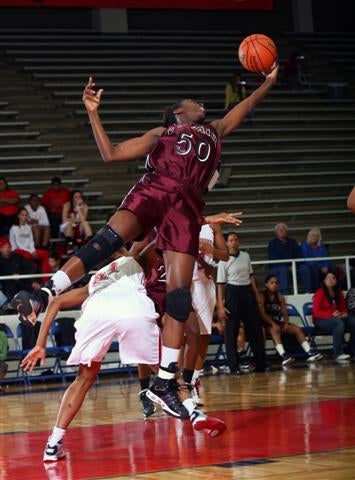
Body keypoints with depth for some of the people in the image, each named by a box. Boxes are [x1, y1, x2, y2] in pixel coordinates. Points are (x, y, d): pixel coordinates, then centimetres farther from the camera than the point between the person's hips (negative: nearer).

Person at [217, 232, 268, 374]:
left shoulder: (246, 256, 8)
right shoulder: (224, 261, -6)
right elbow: (220, 284, -7)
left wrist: (257, 295, 13)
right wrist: (220, 306, -12)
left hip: (247, 292, 5)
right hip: (232, 293, -5)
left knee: (255, 328, 7)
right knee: (231, 331, -3)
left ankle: (261, 364, 14)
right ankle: (234, 366, 1)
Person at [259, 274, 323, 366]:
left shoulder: (280, 297, 11)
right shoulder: (262, 297, -7)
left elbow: (285, 312, 5)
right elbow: (262, 314, -16)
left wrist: (286, 323, -14)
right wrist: (273, 324, -27)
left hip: (279, 322, 6)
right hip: (267, 324, -6)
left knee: (297, 329, -12)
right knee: (275, 329, -38)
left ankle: (309, 353, -19)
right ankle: (283, 356, -55)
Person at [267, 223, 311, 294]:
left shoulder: (292, 242, 16)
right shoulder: (272, 243, 2)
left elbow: (299, 255, 10)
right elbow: (273, 259, -9)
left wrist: (295, 265, -12)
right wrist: (288, 267, -19)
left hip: (293, 266, 4)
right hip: (277, 267, -4)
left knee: (304, 268, -21)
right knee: (283, 270, -37)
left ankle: (308, 291, -25)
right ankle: (284, 293, -45)